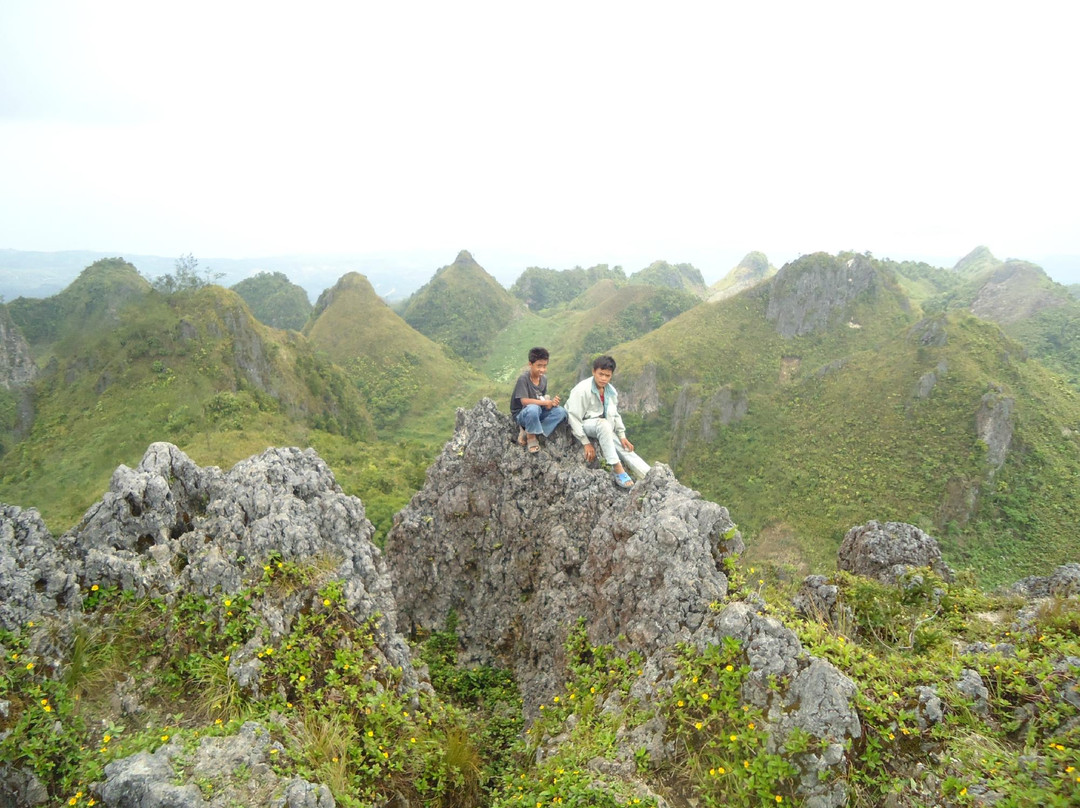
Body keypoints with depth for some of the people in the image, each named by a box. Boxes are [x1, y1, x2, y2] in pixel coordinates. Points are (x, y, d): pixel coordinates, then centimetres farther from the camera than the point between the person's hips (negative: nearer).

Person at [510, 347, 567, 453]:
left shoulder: (544, 378, -1)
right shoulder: (523, 379, -21)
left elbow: (543, 398, 4)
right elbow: (524, 401, -29)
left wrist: (551, 402, -19)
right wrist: (545, 403, -23)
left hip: (539, 412, 7)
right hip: (522, 414, -7)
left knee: (561, 412, -16)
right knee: (533, 408, -40)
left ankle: (527, 431, -10)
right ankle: (531, 437, -14)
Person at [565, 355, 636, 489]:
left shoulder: (611, 391, 0)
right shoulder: (582, 389, -19)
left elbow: (615, 415, 11)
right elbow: (574, 417, -21)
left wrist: (622, 436, 0)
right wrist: (586, 443, -22)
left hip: (603, 427, 7)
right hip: (582, 425, -7)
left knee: (627, 449, -11)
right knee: (603, 424, -37)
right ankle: (617, 469, -38)